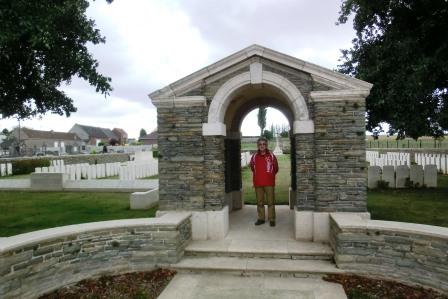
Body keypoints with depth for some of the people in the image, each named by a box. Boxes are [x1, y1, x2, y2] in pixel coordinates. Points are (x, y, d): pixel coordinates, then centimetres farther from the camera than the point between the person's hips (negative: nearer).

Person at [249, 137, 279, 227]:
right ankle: (261, 218, 20)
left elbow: (276, 169, 9)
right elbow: (252, 168, 17)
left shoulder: (271, 156, -2)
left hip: (269, 183, -2)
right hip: (258, 183, 2)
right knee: (259, 202, 10)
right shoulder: (254, 156, 2)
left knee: (271, 202, 1)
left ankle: (272, 219, 9)